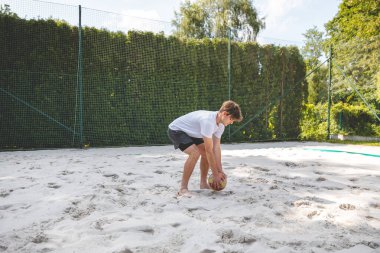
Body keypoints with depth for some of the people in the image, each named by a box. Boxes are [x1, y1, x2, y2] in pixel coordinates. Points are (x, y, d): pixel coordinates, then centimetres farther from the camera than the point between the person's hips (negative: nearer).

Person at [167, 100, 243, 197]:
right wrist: (215, 174, -24)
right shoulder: (208, 121, -36)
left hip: (190, 132, 9)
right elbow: (209, 150, -32)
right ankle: (183, 188, -16)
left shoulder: (221, 124, -8)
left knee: (205, 152, 3)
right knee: (195, 153, -27)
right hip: (175, 130, -9)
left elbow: (216, 147, -7)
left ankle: (203, 183, 18)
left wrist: (220, 171, -10)